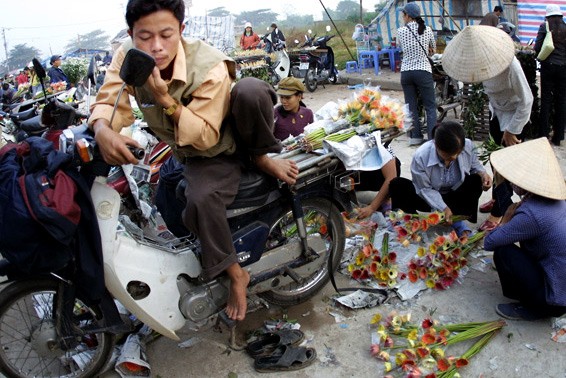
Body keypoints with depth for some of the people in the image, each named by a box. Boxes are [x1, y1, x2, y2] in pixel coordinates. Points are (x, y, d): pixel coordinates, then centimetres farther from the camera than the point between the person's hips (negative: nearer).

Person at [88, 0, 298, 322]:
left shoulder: (210, 68, -27)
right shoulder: (127, 58, -13)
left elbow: (205, 136, -26)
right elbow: (108, 102, -15)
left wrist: (165, 97, -38)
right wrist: (103, 129, -40)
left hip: (237, 135, -2)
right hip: (202, 158, 3)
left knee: (250, 89, -35)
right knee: (200, 201, -31)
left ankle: (262, 159, -10)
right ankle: (236, 275, -9)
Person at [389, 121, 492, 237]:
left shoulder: (468, 145, -20)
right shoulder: (421, 156, -30)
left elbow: (474, 164, 3)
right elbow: (424, 189, -19)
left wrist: (482, 173, -21)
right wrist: (443, 208, -31)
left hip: (455, 197, 3)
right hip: (430, 199, -2)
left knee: (477, 180, -27)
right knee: (397, 185, -28)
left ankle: (457, 221, -23)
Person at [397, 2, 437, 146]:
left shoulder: (400, 31, -3)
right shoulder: (427, 30, 0)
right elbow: (433, 49, 16)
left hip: (406, 72, 1)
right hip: (423, 71, -1)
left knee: (411, 106, 9)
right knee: (430, 106, 4)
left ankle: (415, 136, 10)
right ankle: (432, 138, -1)